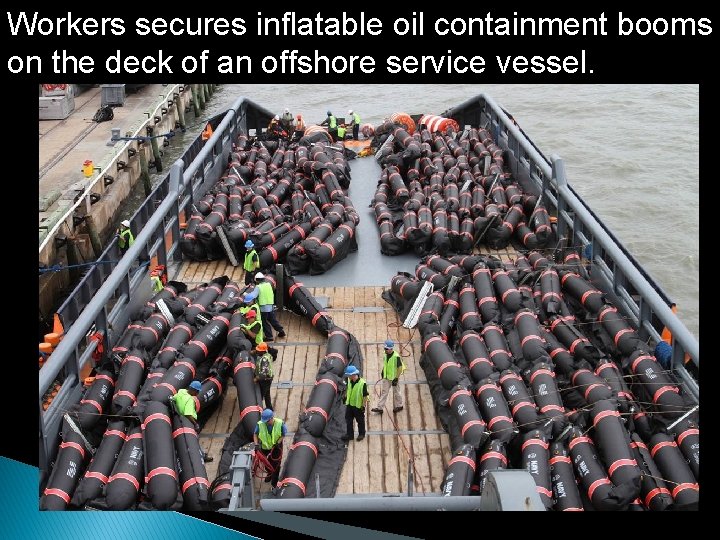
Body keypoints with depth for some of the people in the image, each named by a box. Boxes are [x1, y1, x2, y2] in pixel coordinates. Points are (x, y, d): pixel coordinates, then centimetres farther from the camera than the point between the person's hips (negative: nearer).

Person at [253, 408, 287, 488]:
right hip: (265, 447, 2)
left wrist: (278, 442, -22)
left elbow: (283, 434, -9)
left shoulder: (280, 423, -26)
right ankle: (270, 475, 55)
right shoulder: (260, 424, -25)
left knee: (276, 465, 8)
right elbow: (255, 434, -7)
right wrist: (256, 444, -19)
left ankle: (274, 483, 26)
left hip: (276, 448, -2)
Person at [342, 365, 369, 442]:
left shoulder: (362, 383, -26)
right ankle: (349, 434, 26)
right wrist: (345, 396, 20)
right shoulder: (349, 381, -5)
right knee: (348, 419, 13)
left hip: (358, 406, -6)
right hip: (349, 404, 6)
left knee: (360, 421, 13)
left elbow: (365, 395, -19)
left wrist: (363, 405, -17)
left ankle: (361, 434, 31)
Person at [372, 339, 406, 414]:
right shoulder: (385, 356, 2)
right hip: (386, 378, 6)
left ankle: (399, 405, 28)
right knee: (384, 392, 5)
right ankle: (379, 408, 5)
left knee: (396, 392, 10)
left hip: (394, 378, -6)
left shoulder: (396, 357, -19)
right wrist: (382, 372, 15)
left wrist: (396, 378, -17)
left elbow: (400, 368, -17)